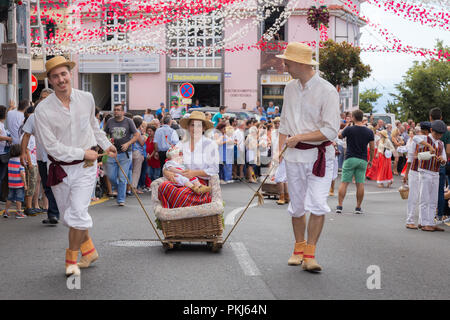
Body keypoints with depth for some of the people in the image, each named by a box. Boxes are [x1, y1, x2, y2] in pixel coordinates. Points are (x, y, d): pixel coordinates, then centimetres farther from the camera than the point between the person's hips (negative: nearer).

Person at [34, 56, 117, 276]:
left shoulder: (87, 99, -1)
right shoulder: (43, 110, -12)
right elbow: (51, 146, -14)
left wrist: (105, 144, 25)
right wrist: (83, 153, -12)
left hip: (85, 167, 0)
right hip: (60, 168, 0)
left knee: (78, 213, -13)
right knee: (68, 216, 10)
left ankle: (72, 259, 4)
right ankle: (89, 250, 32)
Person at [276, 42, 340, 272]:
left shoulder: (327, 91, -11)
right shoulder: (290, 88, 10)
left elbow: (330, 131, -15)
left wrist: (299, 137, -16)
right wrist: (280, 149, 4)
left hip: (319, 154, -5)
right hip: (294, 154, 5)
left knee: (317, 205, -13)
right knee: (297, 205, 11)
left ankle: (309, 255, -8)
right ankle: (299, 248, 25)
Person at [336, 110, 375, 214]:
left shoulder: (349, 129, -8)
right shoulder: (369, 132, 0)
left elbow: (340, 136, 11)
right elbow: (372, 148, 2)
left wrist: (344, 127, 24)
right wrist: (371, 160, 14)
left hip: (350, 159, -2)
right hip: (362, 160, 2)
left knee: (344, 183, 2)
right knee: (360, 184, 5)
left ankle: (339, 206, -1)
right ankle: (358, 207, 8)